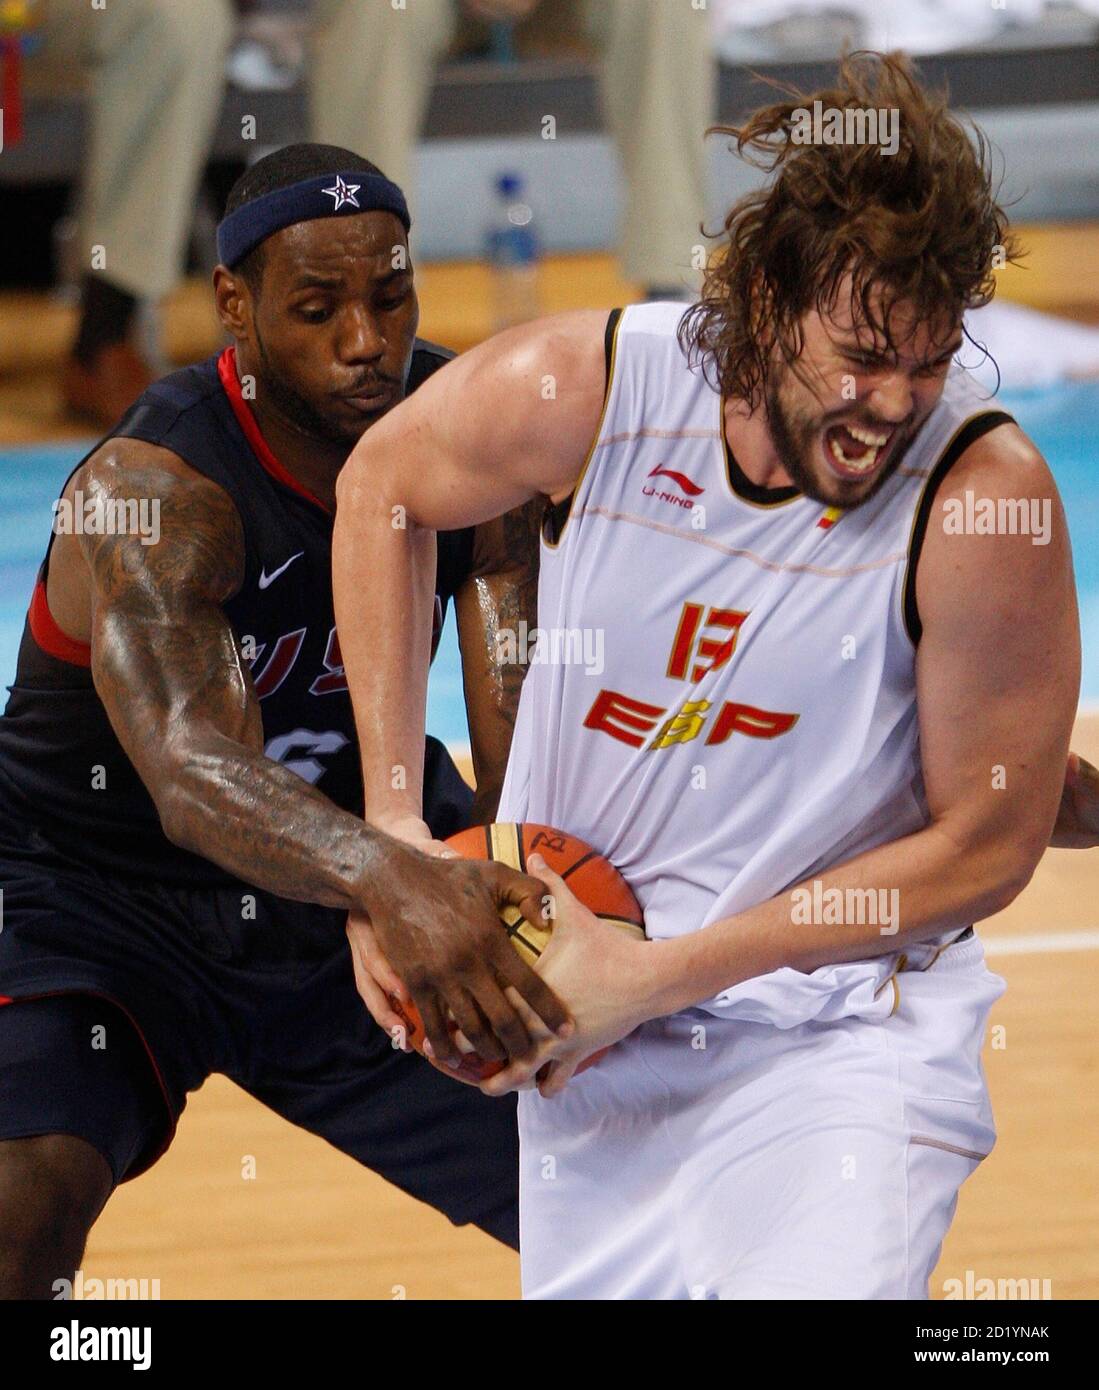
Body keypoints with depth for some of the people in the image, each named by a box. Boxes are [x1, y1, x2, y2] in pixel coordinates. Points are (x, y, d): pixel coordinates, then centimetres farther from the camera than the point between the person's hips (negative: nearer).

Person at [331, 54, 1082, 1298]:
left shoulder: (982, 492, -21)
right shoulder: (583, 391, -14)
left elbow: (986, 846, -14)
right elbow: (380, 486, 8)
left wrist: (655, 977, -15)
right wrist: (391, 831, 3)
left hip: (837, 1034, -3)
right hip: (583, 1029, 3)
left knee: (823, 1284, -27)